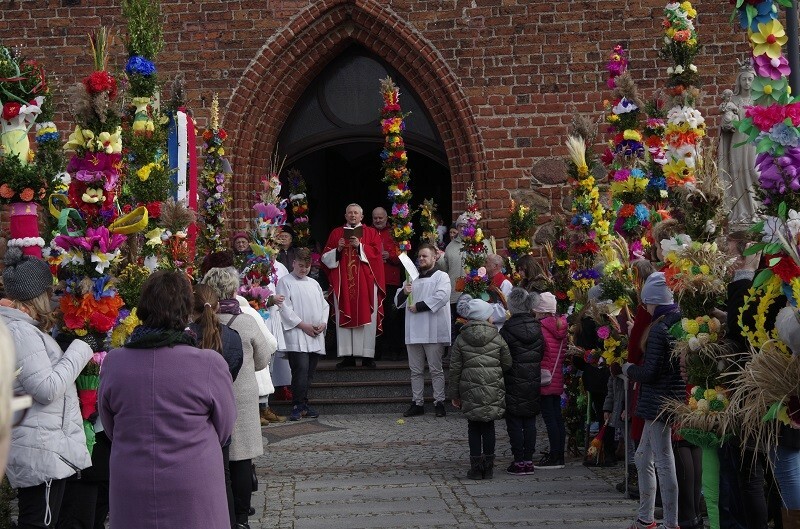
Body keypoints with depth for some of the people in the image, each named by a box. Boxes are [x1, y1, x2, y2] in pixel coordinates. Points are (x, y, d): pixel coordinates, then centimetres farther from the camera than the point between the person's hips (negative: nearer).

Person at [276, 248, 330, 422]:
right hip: (297, 335, -6)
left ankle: (303, 404, 14)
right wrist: (303, 325, -12)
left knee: (309, 372, 7)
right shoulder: (286, 282, 0)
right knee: (301, 370, -16)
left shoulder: (314, 283, 20)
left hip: (316, 336, 6)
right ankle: (298, 406, -10)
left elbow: (324, 305, 21)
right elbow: (284, 308, -8)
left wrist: (323, 323, 2)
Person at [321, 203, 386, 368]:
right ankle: (347, 356, -2)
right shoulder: (336, 233, 15)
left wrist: (359, 246, -13)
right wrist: (338, 249, -8)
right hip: (343, 282, 1)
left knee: (367, 316, -6)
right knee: (344, 317, -3)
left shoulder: (371, 233, 11)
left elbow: (377, 253, -3)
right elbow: (326, 257, 9)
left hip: (366, 282, -1)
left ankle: (367, 356, -4)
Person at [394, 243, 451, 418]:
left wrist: (418, 306, -13)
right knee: (416, 370, 8)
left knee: (436, 369, -3)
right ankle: (417, 403, 13)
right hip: (414, 331, 6)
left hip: (433, 331, -6)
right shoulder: (412, 279, 21)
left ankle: (439, 402, 1)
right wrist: (403, 293, -5)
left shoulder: (441, 277, 3)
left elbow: (442, 296, -15)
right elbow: (398, 302, 18)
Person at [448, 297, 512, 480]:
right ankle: (488, 467, 10)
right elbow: (507, 364, 4)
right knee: (489, 427, 8)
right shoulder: (497, 338, 0)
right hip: (493, 390, 0)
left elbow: (455, 368, 1)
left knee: (474, 427, 7)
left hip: (470, 390, 0)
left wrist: (454, 393, 8)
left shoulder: (461, 340, 0)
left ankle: (476, 467, 5)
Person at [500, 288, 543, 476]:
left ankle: (519, 461, 2)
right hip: (534, 382, 5)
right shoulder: (537, 328, 2)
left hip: (514, 384, -5)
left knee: (514, 422, 2)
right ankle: (529, 460, 13)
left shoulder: (507, 330, -14)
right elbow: (542, 353, 9)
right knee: (530, 422, 10)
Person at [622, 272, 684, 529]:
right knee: (643, 458, 18)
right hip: (674, 398, 9)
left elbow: (650, 372, -18)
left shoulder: (659, 329, -17)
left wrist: (629, 368, 1)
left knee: (664, 463, -4)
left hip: (661, 400, -9)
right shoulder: (681, 322, 8)